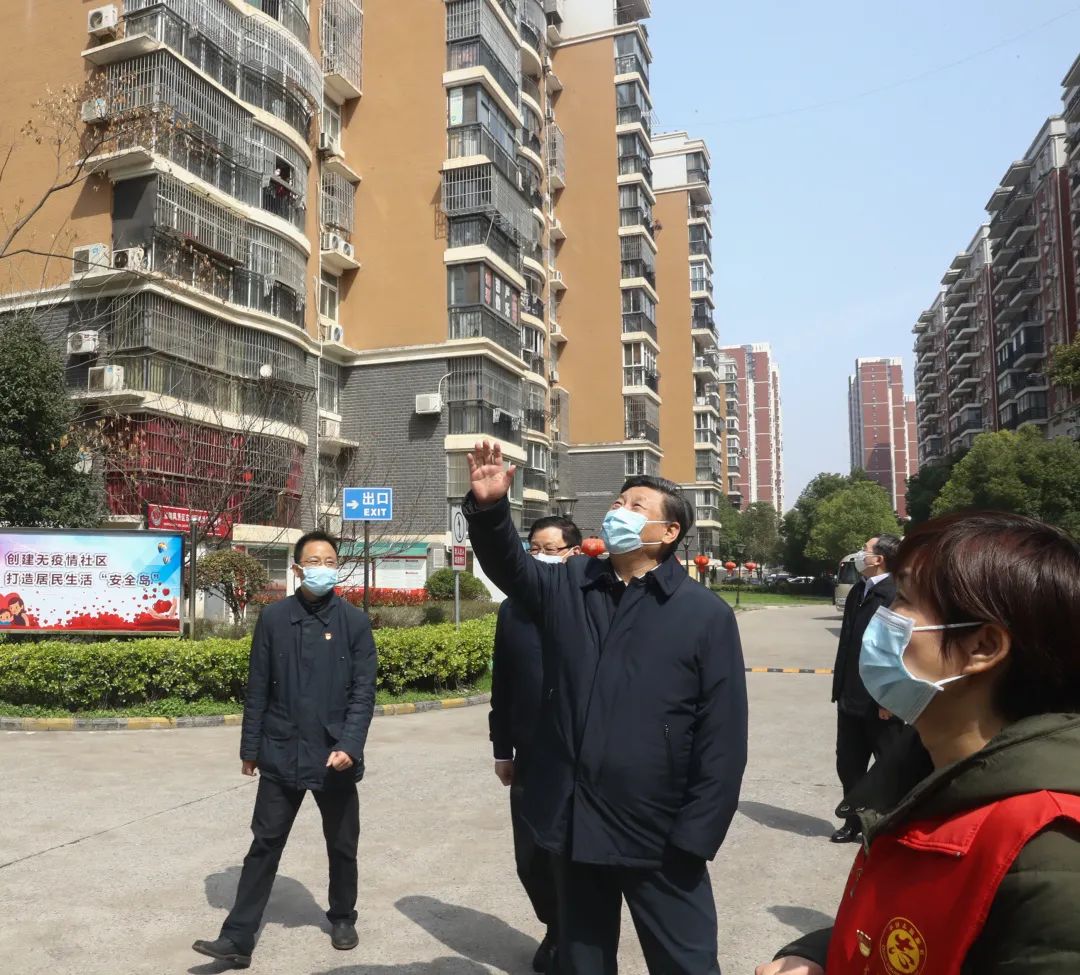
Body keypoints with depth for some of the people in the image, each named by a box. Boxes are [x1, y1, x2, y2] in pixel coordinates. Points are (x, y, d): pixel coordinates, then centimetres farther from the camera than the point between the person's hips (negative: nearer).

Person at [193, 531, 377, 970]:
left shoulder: (354, 622, -4)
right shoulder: (273, 618, -2)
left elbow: (364, 691, -6)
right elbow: (258, 689, 2)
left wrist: (349, 746, -17)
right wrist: (250, 747, 3)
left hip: (335, 757, 0)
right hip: (281, 754, 0)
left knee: (342, 846, 14)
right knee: (265, 844, 5)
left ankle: (342, 918, 34)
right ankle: (238, 939, 13)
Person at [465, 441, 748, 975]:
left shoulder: (706, 613, -8)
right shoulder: (568, 586, 6)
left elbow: (723, 736, -9)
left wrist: (695, 837, -12)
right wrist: (489, 507, -23)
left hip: (657, 835, -3)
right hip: (574, 825, 4)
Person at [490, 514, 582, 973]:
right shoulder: (513, 609, 5)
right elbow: (501, 685, 9)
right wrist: (502, 749, 9)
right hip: (529, 760, 4)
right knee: (530, 859, 12)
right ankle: (555, 930, 38)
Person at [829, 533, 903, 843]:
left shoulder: (895, 595, -18)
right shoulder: (857, 591, 10)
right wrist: (839, 688, 14)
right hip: (851, 699, 9)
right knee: (848, 765, 17)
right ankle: (854, 823, 32)